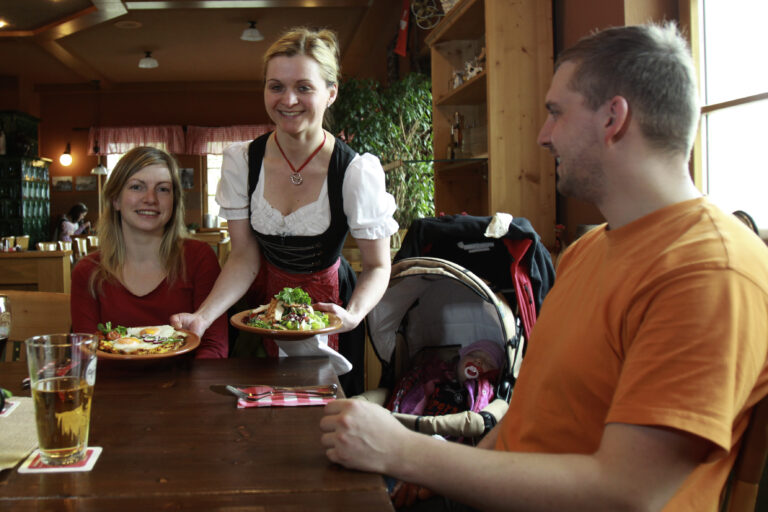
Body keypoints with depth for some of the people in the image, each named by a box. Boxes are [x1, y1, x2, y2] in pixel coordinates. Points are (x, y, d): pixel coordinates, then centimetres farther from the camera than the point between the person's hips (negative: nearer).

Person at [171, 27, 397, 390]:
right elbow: (244, 258, -9)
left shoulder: (356, 171, -21)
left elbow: (377, 265, -15)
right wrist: (202, 316, -25)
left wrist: (353, 315, -36)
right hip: (266, 299, 3)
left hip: (328, 302, -2)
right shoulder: (241, 162, -12)